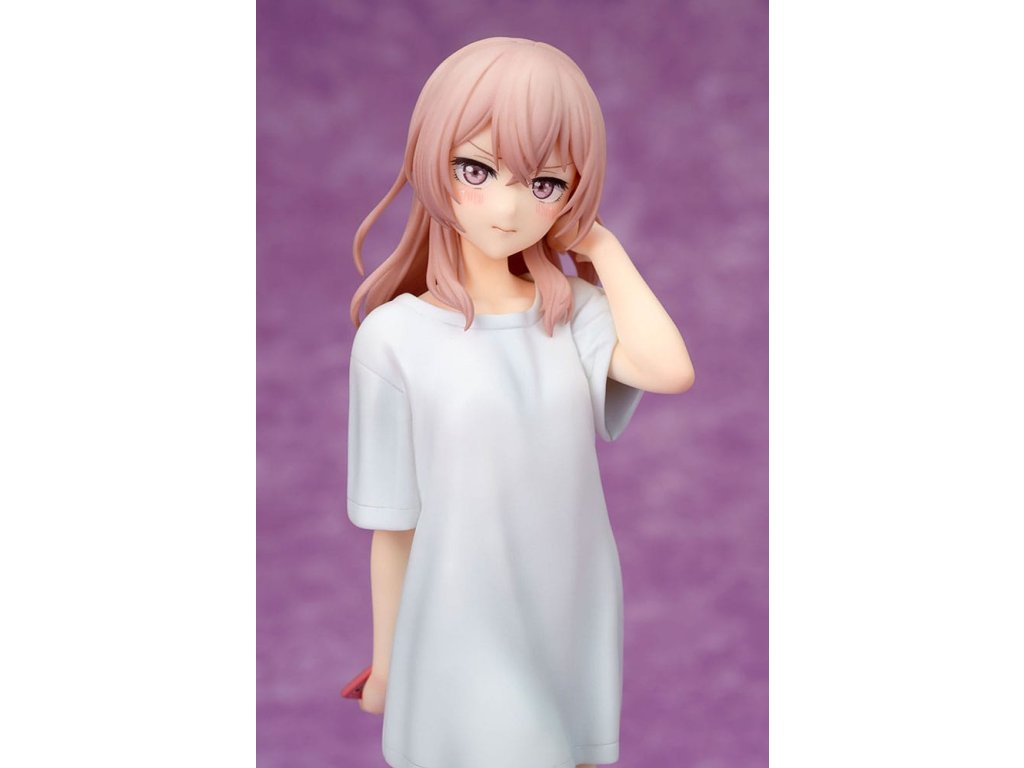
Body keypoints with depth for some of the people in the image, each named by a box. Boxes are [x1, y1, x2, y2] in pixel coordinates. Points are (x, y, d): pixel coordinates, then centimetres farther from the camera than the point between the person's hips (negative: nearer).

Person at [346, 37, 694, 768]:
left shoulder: (574, 311, -4)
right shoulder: (394, 337, -14)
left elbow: (670, 369, -24)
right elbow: (393, 527, -7)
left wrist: (605, 248, -12)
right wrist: (384, 668, 1)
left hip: (575, 625, 3)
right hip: (463, 640, -3)